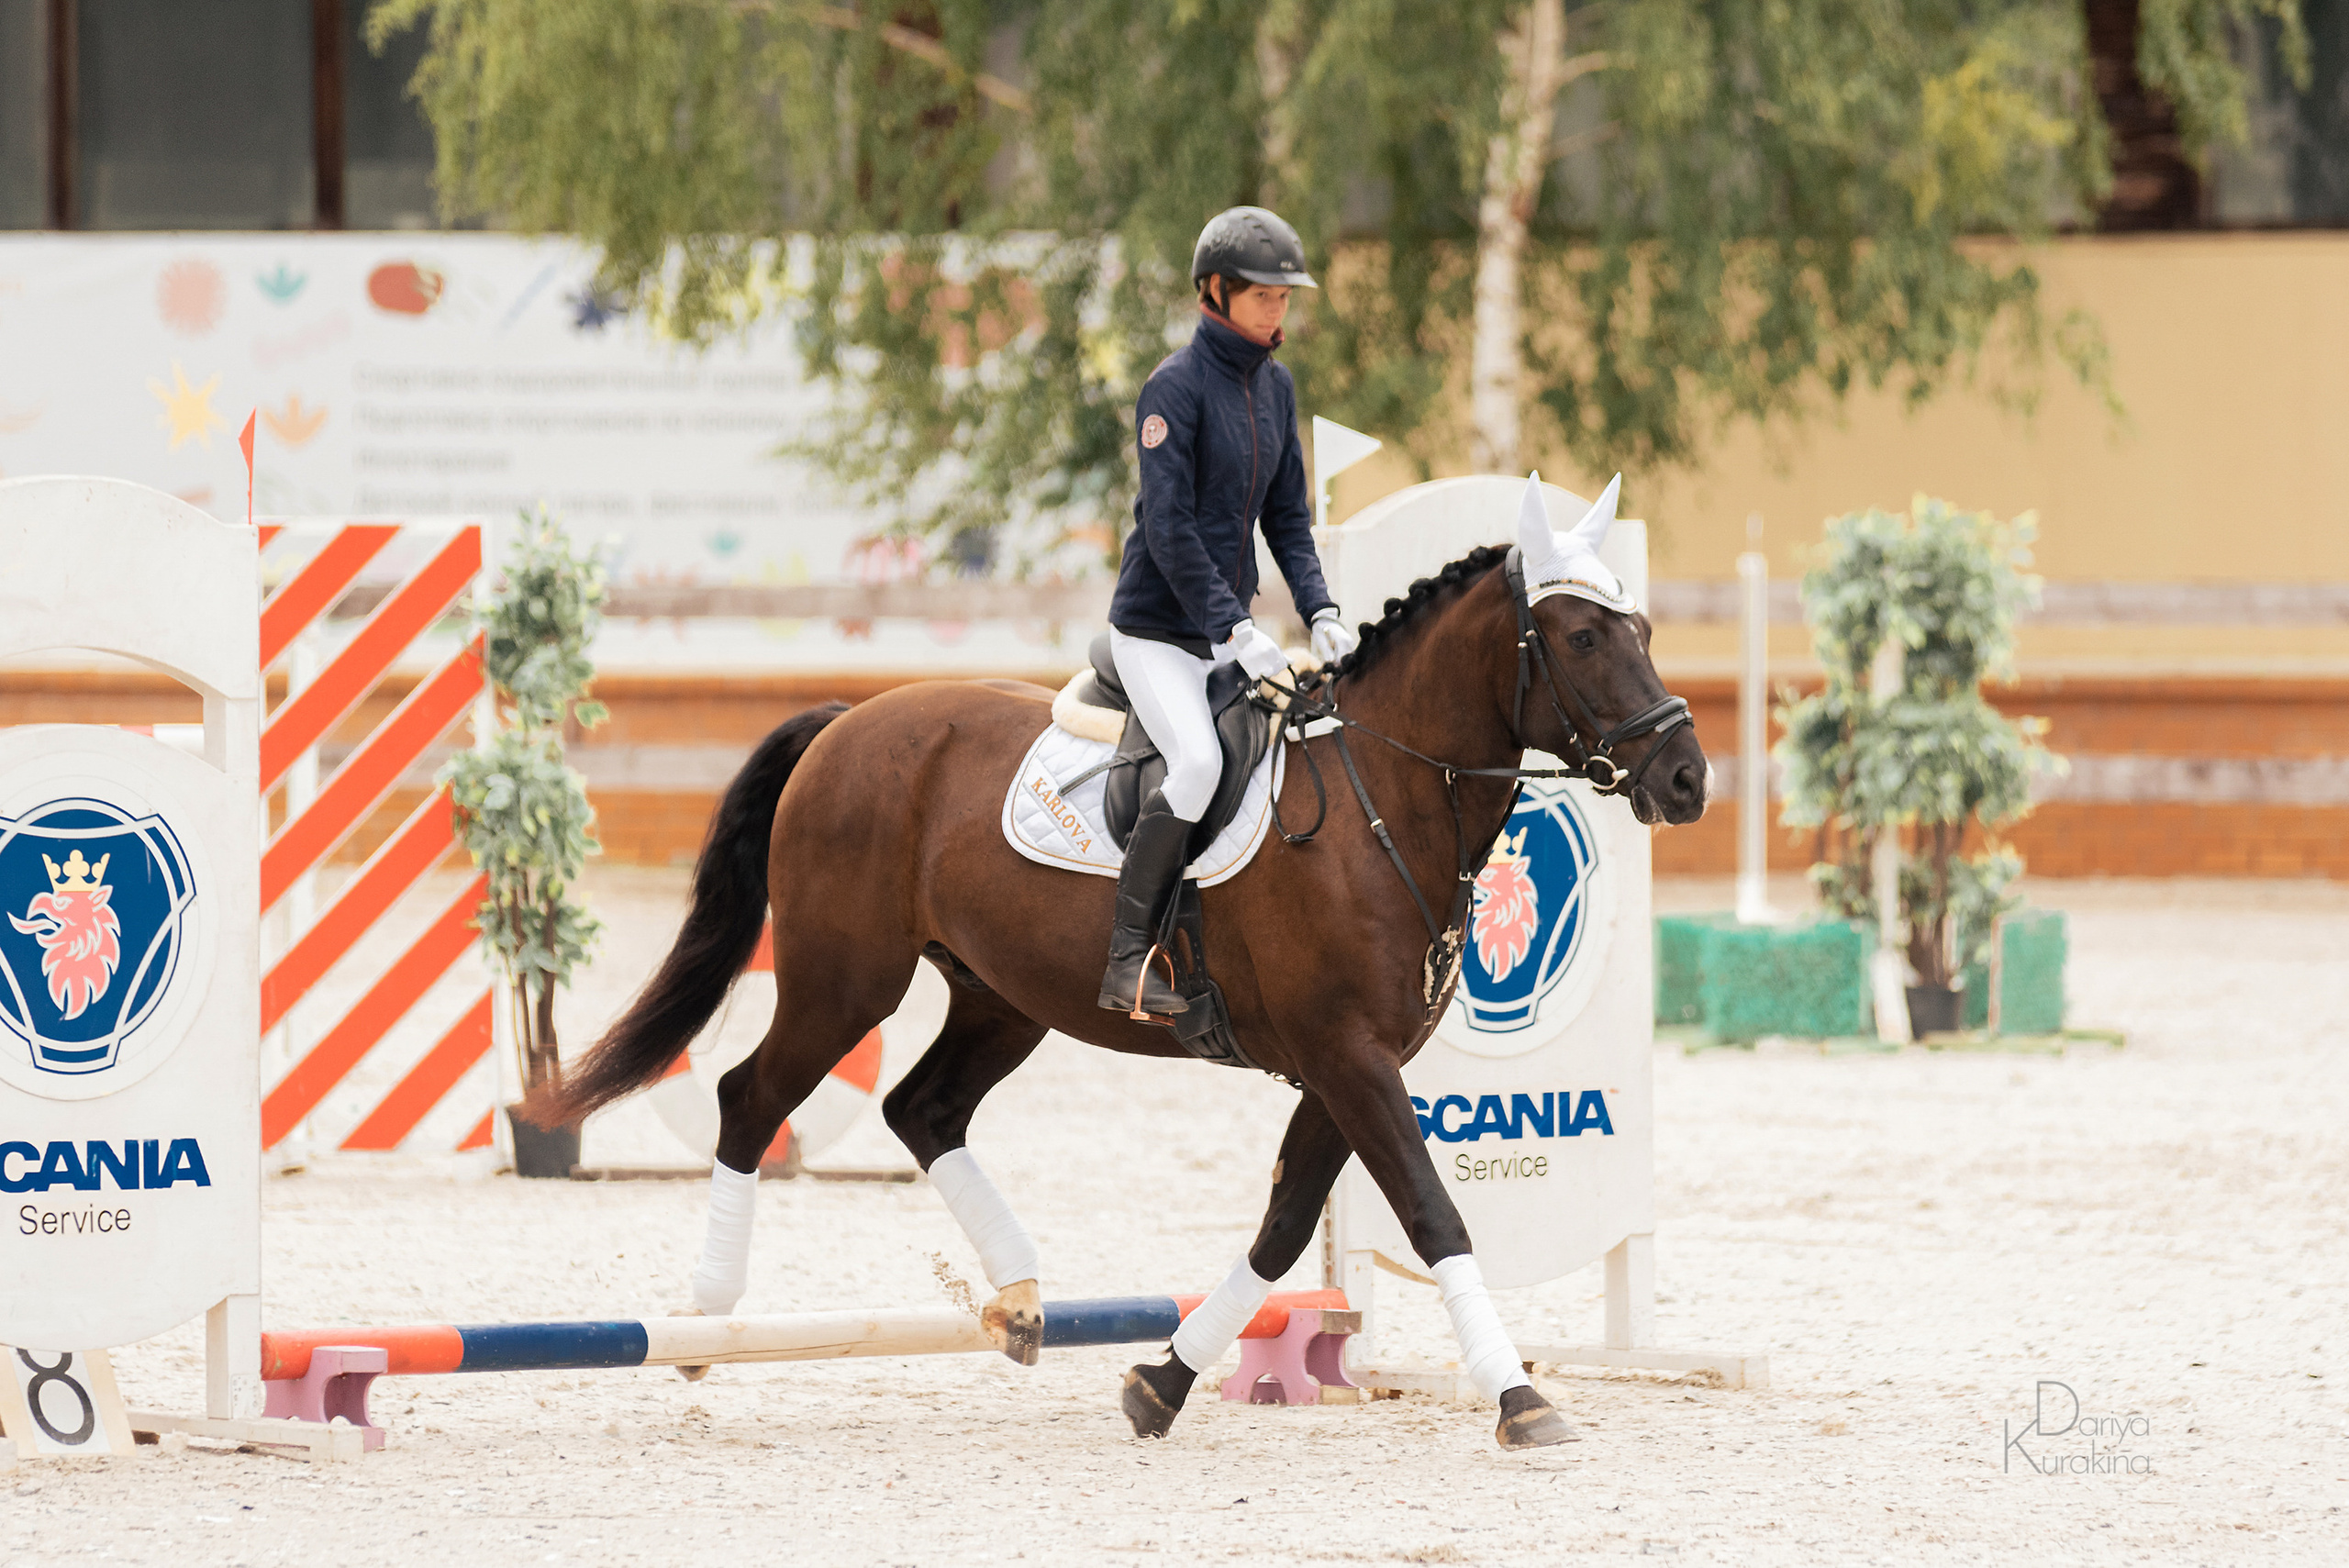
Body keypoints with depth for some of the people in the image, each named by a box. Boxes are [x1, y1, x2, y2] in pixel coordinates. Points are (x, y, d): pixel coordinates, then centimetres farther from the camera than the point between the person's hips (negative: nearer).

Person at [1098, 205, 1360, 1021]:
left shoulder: (1275, 386, 9)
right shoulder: (1176, 386, -15)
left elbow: (1286, 514, 13)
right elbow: (1168, 527, -20)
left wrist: (1319, 609, -2)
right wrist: (1234, 628, -25)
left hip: (1226, 628, 8)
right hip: (1157, 627, -8)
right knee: (1197, 762, -27)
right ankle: (1129, 961, -20)